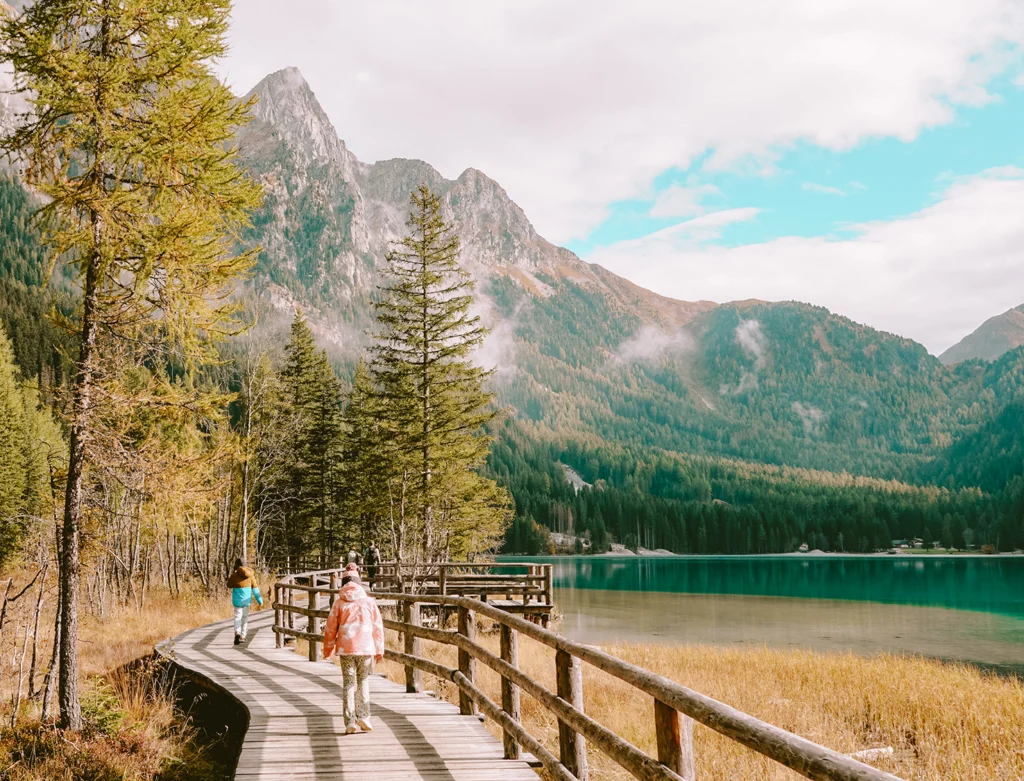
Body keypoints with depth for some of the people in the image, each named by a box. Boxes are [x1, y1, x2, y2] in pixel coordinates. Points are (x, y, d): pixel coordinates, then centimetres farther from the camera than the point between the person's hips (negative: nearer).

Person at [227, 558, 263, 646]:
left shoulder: (234, 575, -11)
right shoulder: (250, 574, -2)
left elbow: (229, 585, 5)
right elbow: (255, 587, 0)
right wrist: (259, 599, 5)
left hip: (237, 599, -2)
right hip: (246, 599, 3)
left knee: (238, 617, 1)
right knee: (245, 617, 14)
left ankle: (237, 632, -23)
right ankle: (242, 636, 16)